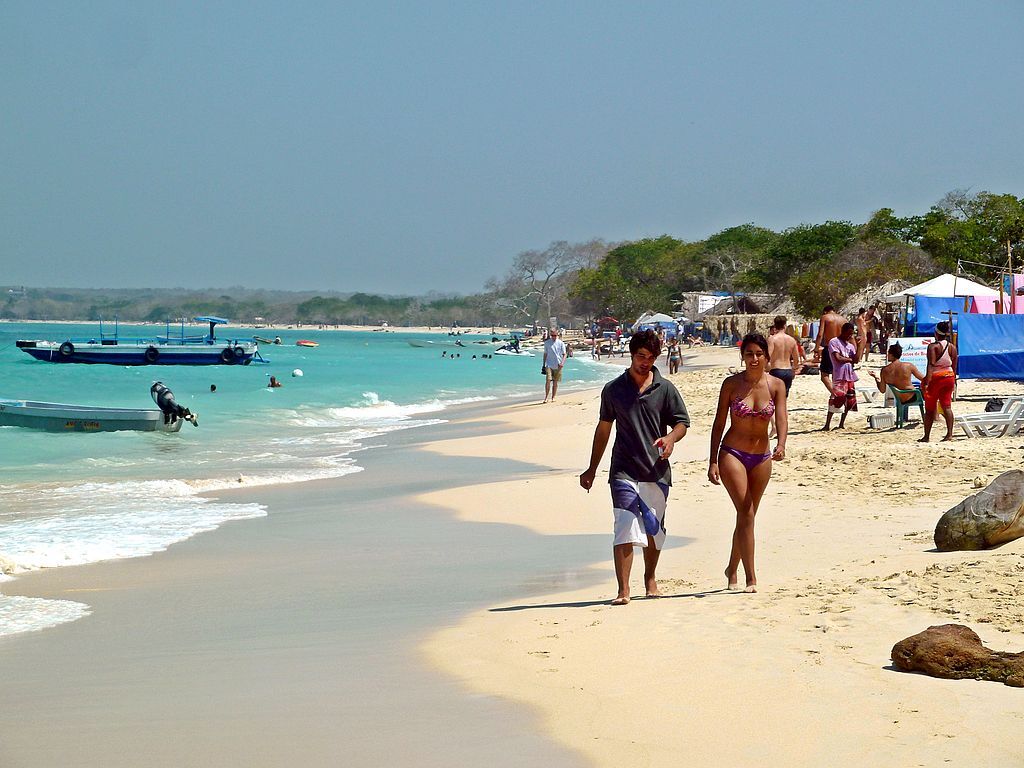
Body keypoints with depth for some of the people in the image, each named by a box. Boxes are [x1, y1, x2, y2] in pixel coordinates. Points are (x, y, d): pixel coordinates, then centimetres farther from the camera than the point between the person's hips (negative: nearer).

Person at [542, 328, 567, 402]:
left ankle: (553, 398, 17)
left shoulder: (561, 343, 1)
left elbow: (564, 354, 2)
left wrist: (562, 362, -15)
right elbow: (545, 354, 12)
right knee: (548, 380, -14)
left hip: (558, 366, 0)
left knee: (555, 382, 6)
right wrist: (544, 364, 11)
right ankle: (546, 397, -9)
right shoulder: (547, 343, 4)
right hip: (549, 365, 0)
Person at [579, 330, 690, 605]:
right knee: (625, 529, -13)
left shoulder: (665, 389, 5)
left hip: (657, 470, 2)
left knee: (654, 529, 12)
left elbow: (681, 423, 5)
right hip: (624, 471, -2)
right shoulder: (613, 389, 5)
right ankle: (623, 590, -16)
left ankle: (650, 579, 33)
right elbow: (603, 428, 14)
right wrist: (592, 469, 17)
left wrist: (670, 438, -19)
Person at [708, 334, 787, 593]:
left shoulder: (776, 385, -2)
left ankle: (732, 569, 32)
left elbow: (782, 419, -13)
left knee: (747, 515, 13)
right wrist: (712, 461, -5)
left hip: (762, 457, 3)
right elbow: (719, 423, -1)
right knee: (746, 513, -13)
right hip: (732, 453, -3)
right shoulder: (731, 384, -6)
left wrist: (781, 446, -33)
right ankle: (751, 578, -14)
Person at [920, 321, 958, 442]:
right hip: (949, 376, 5)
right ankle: (949, 433, -8)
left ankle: (926, 436, 10)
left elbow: (931, 365, -22)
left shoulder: (933, 347, -13)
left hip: (936, 377, -5)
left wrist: (926, 382, -26)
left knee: (929, 409, 5)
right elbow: (954, 367, 10)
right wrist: (954, 382, 19)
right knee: (947, 406, 4)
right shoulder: (952, 347, 6)